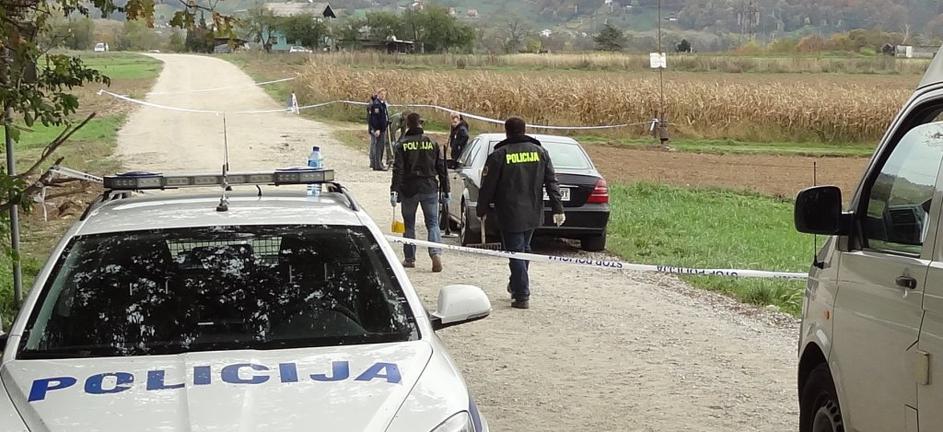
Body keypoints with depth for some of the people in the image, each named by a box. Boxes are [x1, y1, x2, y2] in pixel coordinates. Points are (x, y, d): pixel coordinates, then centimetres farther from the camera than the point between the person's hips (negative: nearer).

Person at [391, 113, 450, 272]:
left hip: (409, 190, -1)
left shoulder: (402, 145, -4)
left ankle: (410, 259, 16)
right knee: (433, 223, 3)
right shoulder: (432, 143, 4)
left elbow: (398, 170, -11)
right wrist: (445, 190, 10)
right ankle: (436, 253, -19)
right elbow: (442, 169, 5)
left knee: (409, 225, 12)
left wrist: (394, 191, -12)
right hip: (430, 189, 1)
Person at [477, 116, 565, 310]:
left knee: (515, 253, -1)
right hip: (533, 214, 5)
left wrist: (482, 210, 6)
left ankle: (522, 296, -4)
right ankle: (516, 285, 34)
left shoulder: (499, 155, -9)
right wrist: (558, 208, 3)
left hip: (510, 215, -5)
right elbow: (552, 182, 2)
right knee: (524, 250, 21)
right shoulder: (540, 152, 4)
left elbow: (487, 186, -6)